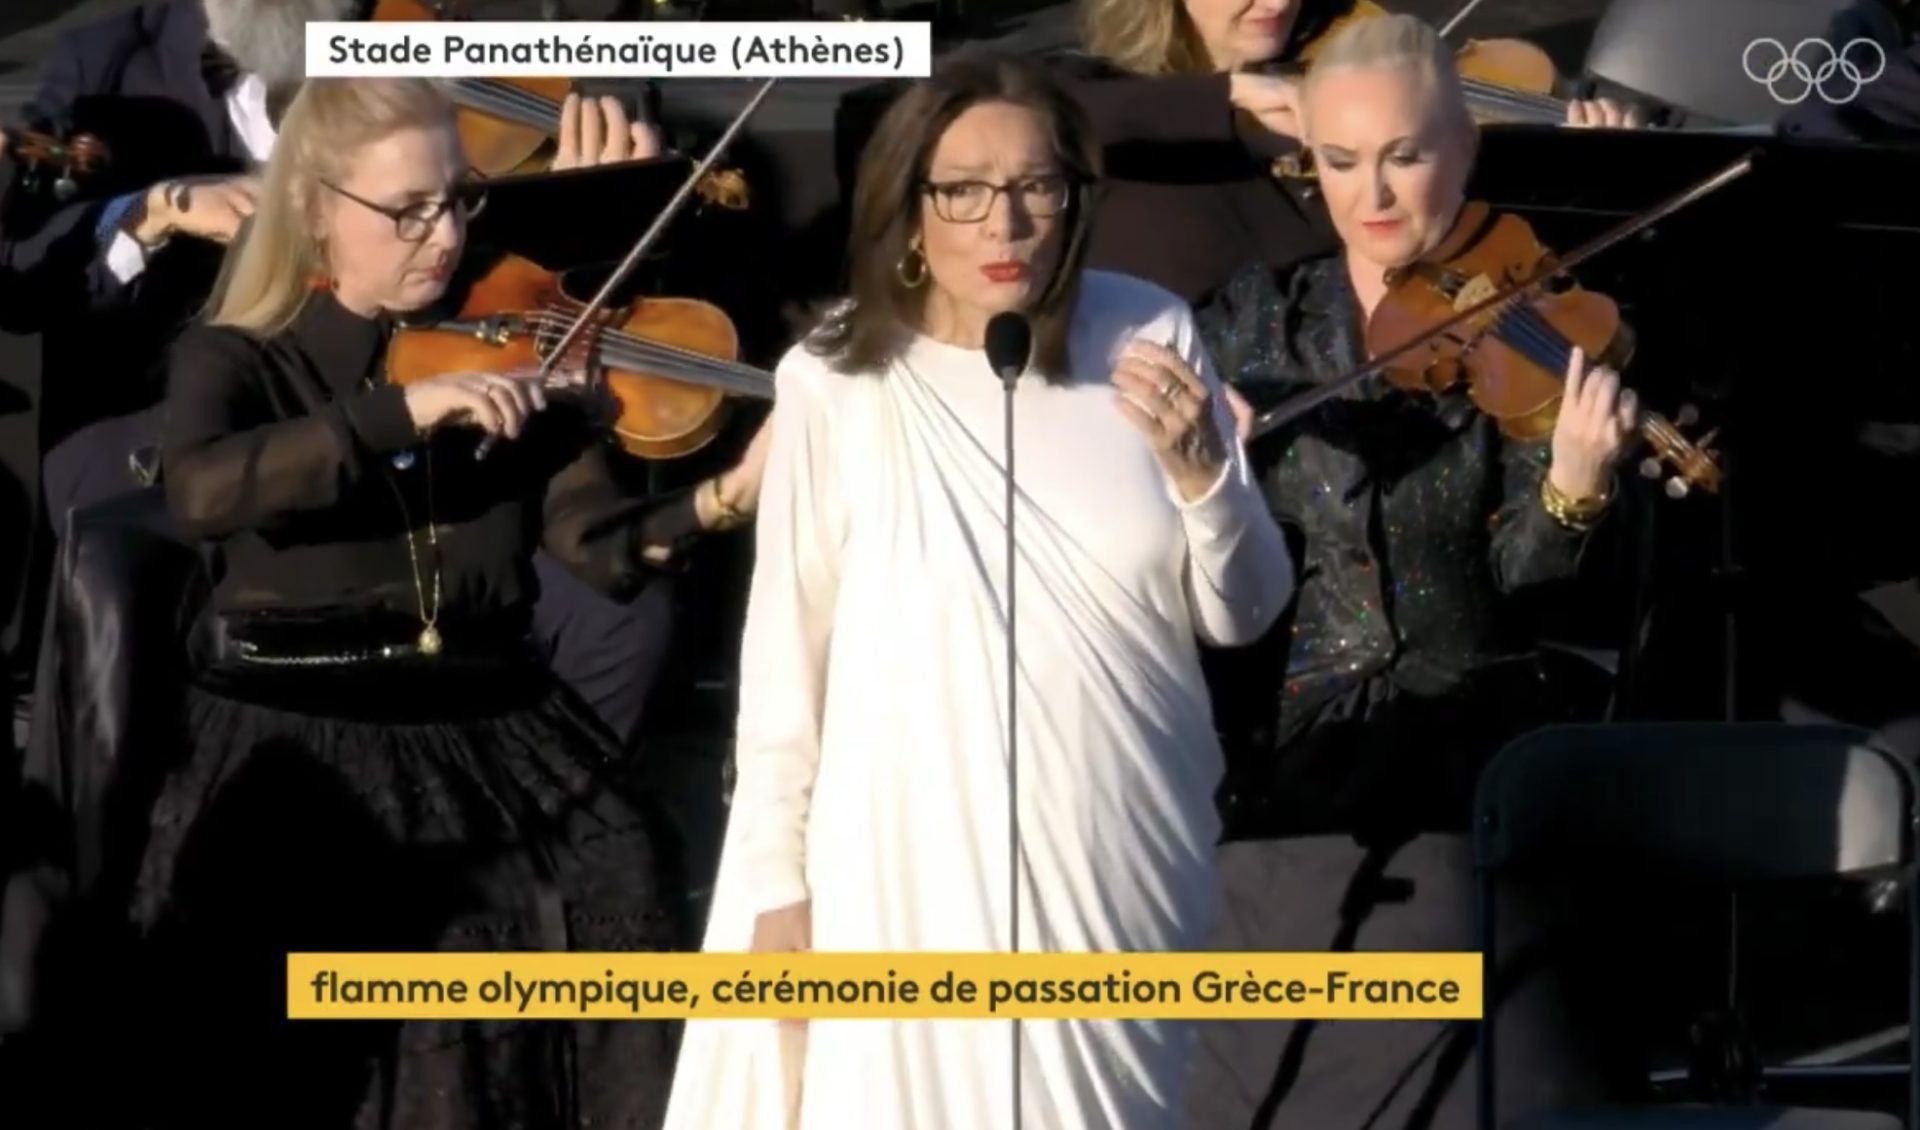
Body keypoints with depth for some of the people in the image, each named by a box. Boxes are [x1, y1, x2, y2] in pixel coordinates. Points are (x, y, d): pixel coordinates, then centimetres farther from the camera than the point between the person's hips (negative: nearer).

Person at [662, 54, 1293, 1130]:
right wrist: (777, 876, -2)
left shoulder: (1150, 336, -5)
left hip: (1123, 852, 2)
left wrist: (1200, 469, -18)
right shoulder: (835, 379, -11)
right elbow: (786, 646, -4)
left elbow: (1245, 614, 0)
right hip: (913, 861, -2)